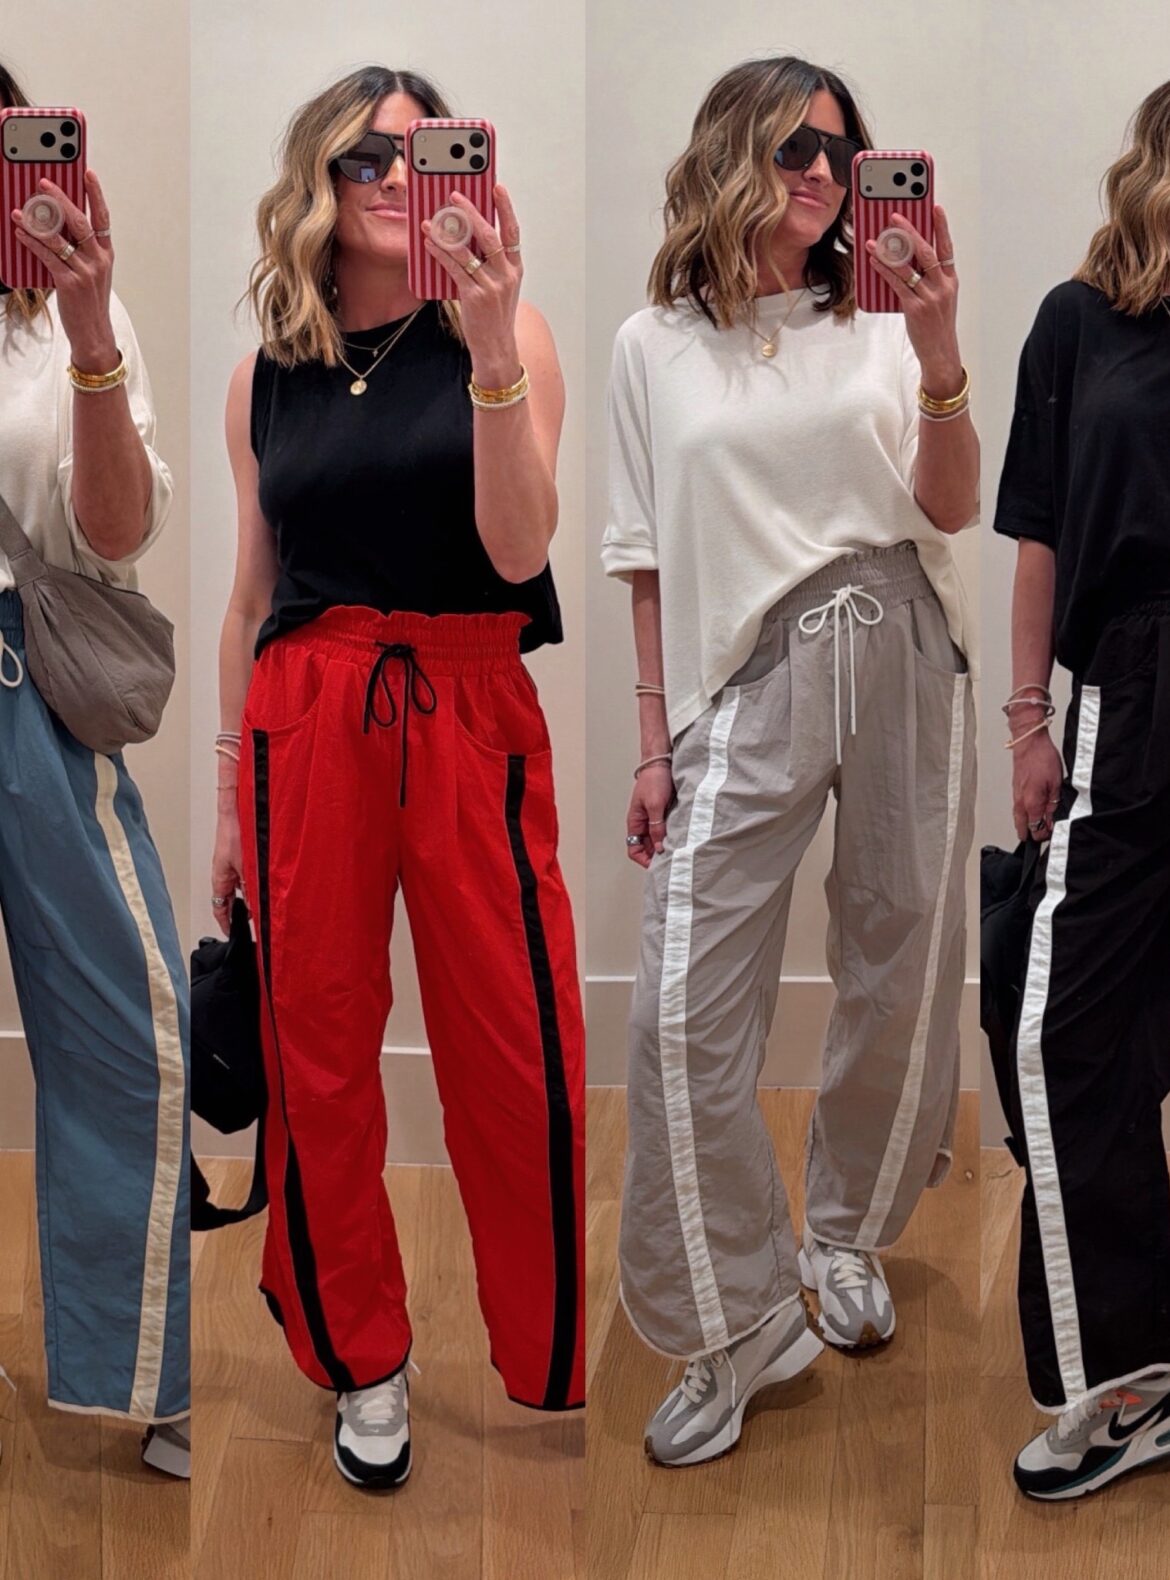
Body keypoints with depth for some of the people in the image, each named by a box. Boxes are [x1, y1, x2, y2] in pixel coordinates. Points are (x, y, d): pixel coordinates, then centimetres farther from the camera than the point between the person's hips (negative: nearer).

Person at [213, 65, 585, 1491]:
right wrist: (229, 787, 14)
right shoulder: (267, 373, 10)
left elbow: (519, 548, -9)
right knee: (317, 1046, 5)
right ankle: (360, 1362, 22)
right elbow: (252, 591, 15)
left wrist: (489, 347, -21)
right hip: (306, 717, 2)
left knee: (517, 1057, -3)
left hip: (468, 711, -2)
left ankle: (549, 1374, 13)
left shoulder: (503, 331, 2)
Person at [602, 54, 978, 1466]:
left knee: (899, 968, 8)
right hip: (749, 677, -1)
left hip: (899, 654, 1)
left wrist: (938, 357, -16)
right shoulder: (655, 346, 6)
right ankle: (736, 1325, 4)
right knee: (681, 1007, -9)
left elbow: (949, 512, -1)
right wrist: (655, 742, 5)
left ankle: (848, 1239, 32)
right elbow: (649, 560, 8)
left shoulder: (877, 325, 6)